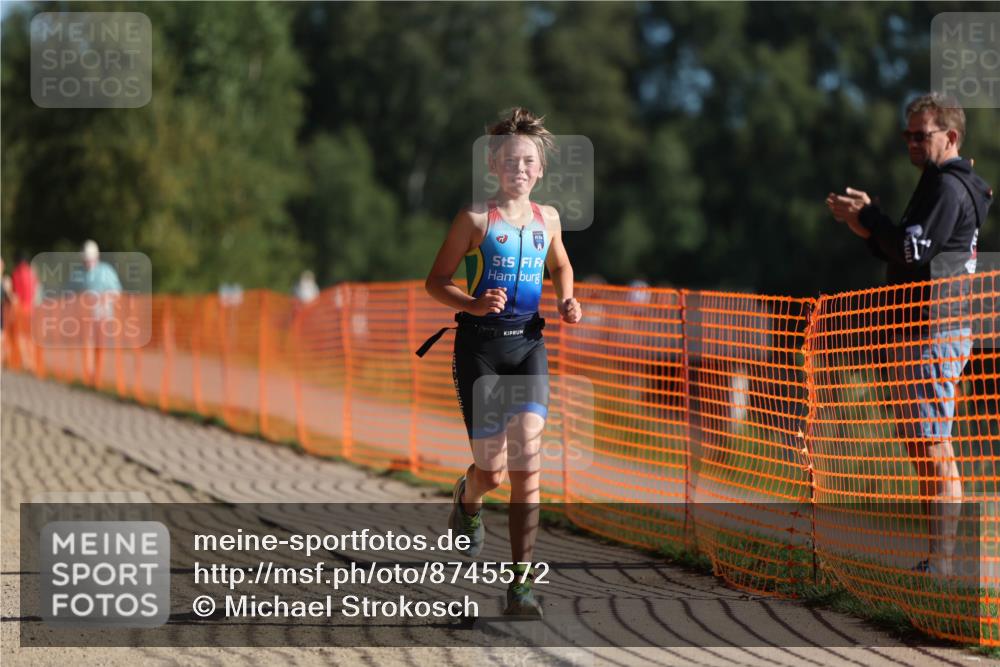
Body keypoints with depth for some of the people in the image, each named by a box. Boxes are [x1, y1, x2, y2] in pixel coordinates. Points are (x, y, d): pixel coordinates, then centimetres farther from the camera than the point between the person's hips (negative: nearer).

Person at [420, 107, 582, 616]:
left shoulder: (547, 219, 9)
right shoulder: (475, 219, -3)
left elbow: (560, 267, 28)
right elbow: (435, 281, -1)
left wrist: (567, 302, 8)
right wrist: (473, 304, -18)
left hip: (528, 344, 3)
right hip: (480, 345, -3)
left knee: (527, 453, -15)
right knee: (492, 469, -1)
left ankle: (520, 583, -14)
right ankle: (467, 499, 41)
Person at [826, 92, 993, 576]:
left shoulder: (949, 186, -12)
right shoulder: (939, 184, 20)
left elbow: (914, 250, -20)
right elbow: (908, 254, 22)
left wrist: (867, 216, -8)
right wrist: (866, 227, 7)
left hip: (935, 332, -11)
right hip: (922, 331, 11)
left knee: (934, 449, -11)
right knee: (921, 448, 13)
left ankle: (943, 562, -11)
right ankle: (937, 557, 17)